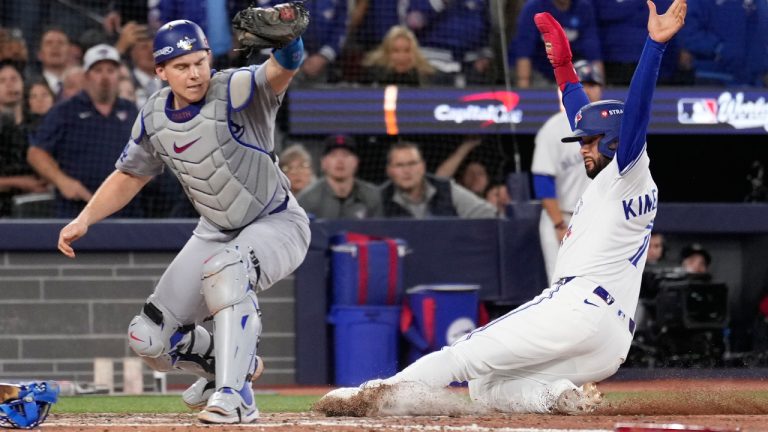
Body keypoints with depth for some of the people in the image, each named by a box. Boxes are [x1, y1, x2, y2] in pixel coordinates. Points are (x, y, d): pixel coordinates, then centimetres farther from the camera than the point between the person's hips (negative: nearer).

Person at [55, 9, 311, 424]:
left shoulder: (236, 91, -24)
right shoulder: (154, 117, -7)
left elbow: (282, 68, -45)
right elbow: (129, 176, 9)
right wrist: (84, 220, -3)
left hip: (276, 224, -6)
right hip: (215, 231, 6)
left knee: (225, 269, -39)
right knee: (149, 339, 2)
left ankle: (235, 394, -31)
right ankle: (232, 364, 32)